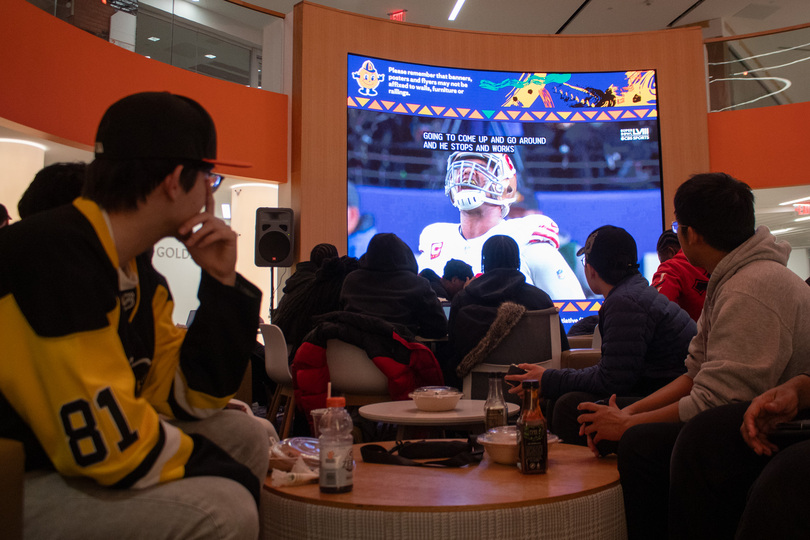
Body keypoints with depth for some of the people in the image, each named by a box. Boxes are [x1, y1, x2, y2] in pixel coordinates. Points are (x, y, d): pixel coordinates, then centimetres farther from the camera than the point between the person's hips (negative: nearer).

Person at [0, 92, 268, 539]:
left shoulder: (138, 269, 4)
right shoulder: (55, 254, -24)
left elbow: (188, 398, 5)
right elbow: (104, 439, -28)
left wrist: (221, 282, -5)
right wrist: (221, 470, -12)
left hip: (65, 457, 9)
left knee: (246, 436, 6)